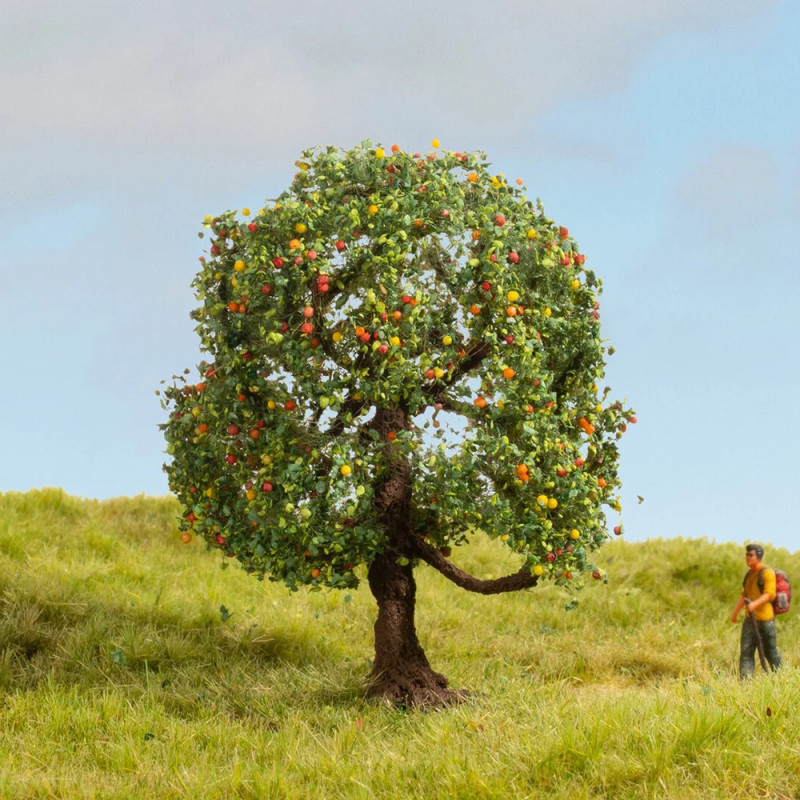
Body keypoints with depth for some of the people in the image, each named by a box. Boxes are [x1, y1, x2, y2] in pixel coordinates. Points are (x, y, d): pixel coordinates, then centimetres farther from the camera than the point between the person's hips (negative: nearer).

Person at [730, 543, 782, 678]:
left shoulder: (767, 573, -11)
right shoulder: (749, 574, 14)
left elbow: (770, 594, -21)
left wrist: (755, 604, -34)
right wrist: (735, 612, 22)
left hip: (765, 619, -7)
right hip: (750, 618, 7)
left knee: (770, 651, 5)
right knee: (746, 650, -2)